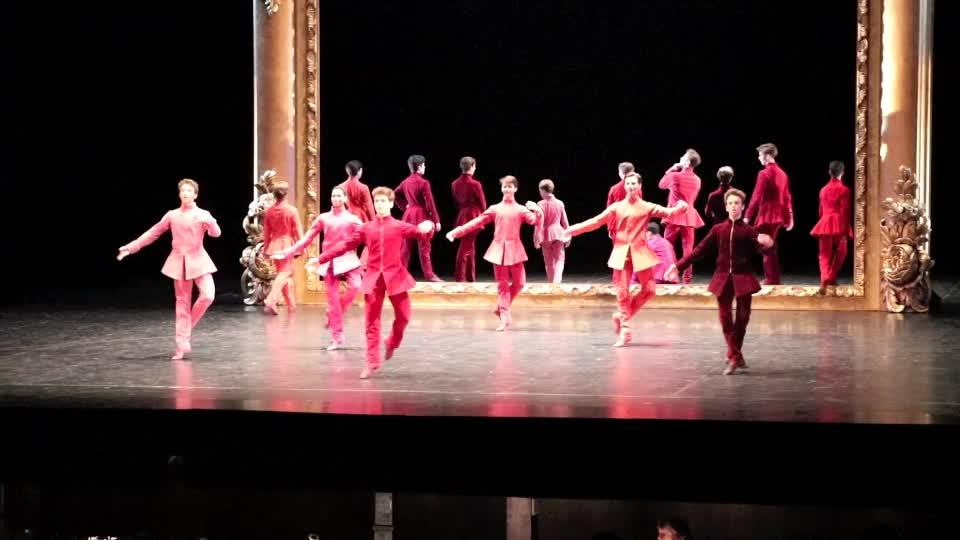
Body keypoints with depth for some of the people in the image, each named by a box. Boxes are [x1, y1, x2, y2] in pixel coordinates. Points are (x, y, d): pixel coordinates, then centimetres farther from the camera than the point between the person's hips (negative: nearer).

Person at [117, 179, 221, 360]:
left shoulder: (202, 214, 2)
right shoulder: (172, 215, 6)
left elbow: (216, 233, -13)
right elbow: (153, 233, 11)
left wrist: (209, 221, -34)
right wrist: (131, 247, 7)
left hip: (199, 261, -1)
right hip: (179, 262, 1)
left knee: (208, 295, -19)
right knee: (182, 303, 1)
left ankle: (187, 329, 5)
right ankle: (182, 345, 2)